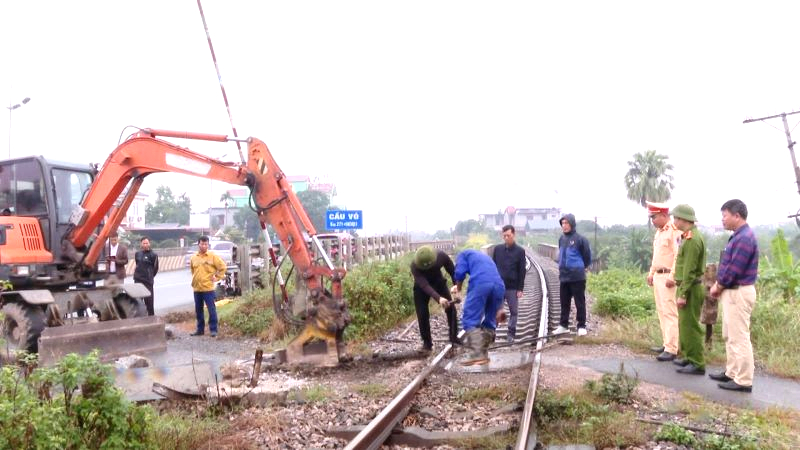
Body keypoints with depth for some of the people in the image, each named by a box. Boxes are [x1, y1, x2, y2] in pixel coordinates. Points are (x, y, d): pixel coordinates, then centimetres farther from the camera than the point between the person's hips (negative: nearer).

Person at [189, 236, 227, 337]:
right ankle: (200, 329, 22)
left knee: (211, 309, -4)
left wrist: (216, 277, -3)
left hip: (208, 288, -5)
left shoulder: (212, 256, -4)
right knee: (198, 310, 12)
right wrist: (195, 279, 15)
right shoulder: (193, 257, 7)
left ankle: (213, 330, 3)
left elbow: (223, 267, -1)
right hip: (196, 289, 5)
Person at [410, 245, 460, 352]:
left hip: (438, 282, 3)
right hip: (421, 288, -2)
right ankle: (427, 343, 3)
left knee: (451, 308, -3)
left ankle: (454, 337, 11)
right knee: (422, 314, -10)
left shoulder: (441, 255, -30)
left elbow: (452, 270, -16)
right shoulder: (415, 266, -37)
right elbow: (425, 286, -45)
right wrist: (439, 298, -59)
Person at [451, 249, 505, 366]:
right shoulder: (485, 257, 42)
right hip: (499, 286, 6)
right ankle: (483, 354, 16)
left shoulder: (464, 254, 25)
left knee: (470, 319, -3)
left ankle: (476, 354, -12)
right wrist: (499, 308, 40)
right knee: (490, 321, 16)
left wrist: (458, 289, 24)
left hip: (480, 284, -6)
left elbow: (460, 272, 6)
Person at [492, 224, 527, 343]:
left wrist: (520, 289, -6)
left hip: (513, 288, -1)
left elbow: (522, 271, -3)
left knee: (514, 311, 6)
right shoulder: (497, 249, 2)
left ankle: (511, 334, 17)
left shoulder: (520, 251, -4)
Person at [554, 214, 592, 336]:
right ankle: (563, 325, 22)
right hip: (564, 277, 6)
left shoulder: (580, 239, -11)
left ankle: (581, 326, 11)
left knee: (580, 303, 3)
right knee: (564, 303, 13)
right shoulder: (561, 239, 8)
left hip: (577, 277, -6)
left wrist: (582, 267, 7)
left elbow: (587, 256, -4)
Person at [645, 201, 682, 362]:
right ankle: (667, 343, 22)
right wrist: (651, 273, 21)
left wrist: (672, 276, -23)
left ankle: (672, 349, -6)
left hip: (668, 277, -10)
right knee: (662, 312, 14)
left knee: (670, 313, -8)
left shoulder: (675, 231, -15)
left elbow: (678, 256, -21)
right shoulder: (659, 231, 16)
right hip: (658, 276, 10)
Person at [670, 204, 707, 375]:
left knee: (690, 326, -6)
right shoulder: (689, 236, 14)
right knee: (685, 324, 17)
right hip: (687, 287, 10)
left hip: (690, 289, -10)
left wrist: (683, 294, -22)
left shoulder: (692, 239, -19)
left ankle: (697, 364, -1)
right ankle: (688, 357, 26)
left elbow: (689, 270, -22)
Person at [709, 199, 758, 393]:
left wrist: (718, 287, -8)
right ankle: (732, 373, 28)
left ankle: (744, 381, 2)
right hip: (731, 292, 11)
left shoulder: (745, 238, -20)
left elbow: (734, 270, -21)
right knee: (730, 336, 18)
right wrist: (718, 285, 6)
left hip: (738, 293, -11)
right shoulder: (738, 236, 13)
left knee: (739, 338, -5)